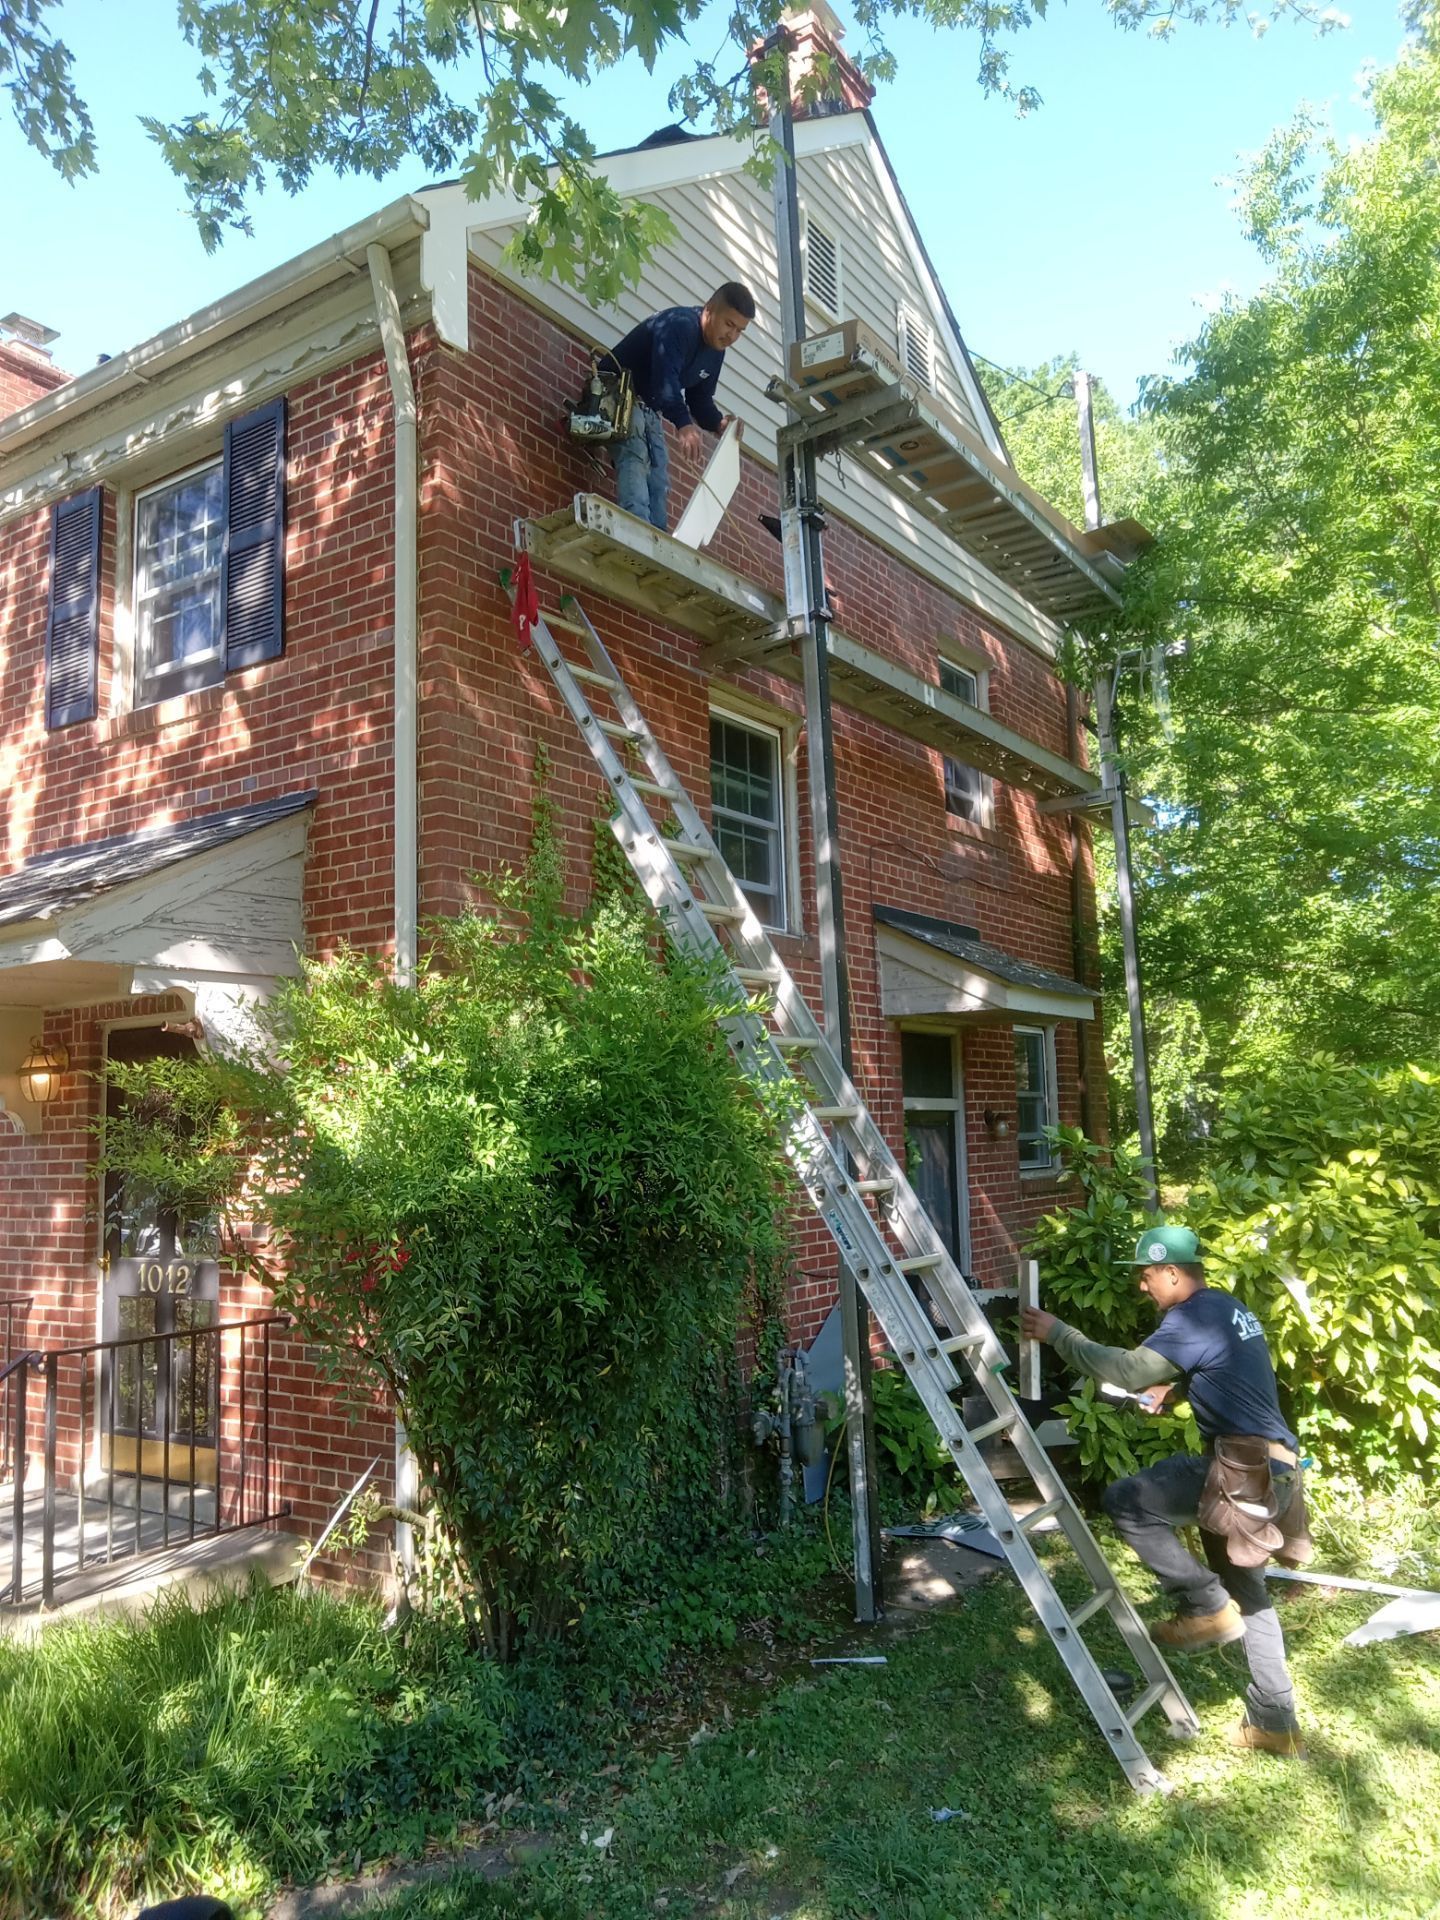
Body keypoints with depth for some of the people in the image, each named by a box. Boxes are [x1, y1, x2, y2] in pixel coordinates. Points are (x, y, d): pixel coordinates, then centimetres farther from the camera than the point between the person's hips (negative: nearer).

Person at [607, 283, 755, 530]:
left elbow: (700, 398, 10)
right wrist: (683, 423, -53)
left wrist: (718, 423, -12)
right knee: (634, 458, -30)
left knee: (659, 481, 3)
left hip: (650, 409, 10)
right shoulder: (679, 325, -23)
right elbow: (665, 378, -39)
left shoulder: (715, 353, 6)